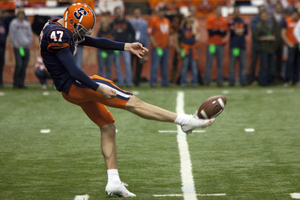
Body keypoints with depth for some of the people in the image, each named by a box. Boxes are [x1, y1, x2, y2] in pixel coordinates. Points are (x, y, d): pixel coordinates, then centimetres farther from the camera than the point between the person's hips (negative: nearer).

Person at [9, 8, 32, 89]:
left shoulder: (27, 24, 13)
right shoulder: (14, 23, -2)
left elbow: (30, 35, 18)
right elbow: (11, 36, -3)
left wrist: (28, 43, 6)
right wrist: (16, 45, -8)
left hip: (26, 48, 5)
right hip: (18, 48, -5)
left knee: (24, 66, 3)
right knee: (19, 65, -14)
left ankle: (21, 83, 9)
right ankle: (16, 83, -5)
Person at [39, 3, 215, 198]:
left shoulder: (64, 29, 13)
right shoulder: (58, 35, -19)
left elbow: (96, 42, 18)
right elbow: (73, 71, -24)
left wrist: (126, 46, 14)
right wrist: (99, 88, -24)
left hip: (73, 89, 11)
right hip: (74, 86, -11)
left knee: (108, 127, 12)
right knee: (132, 102, -10)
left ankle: (113, 182, 11)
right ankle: (186, 120, -8)